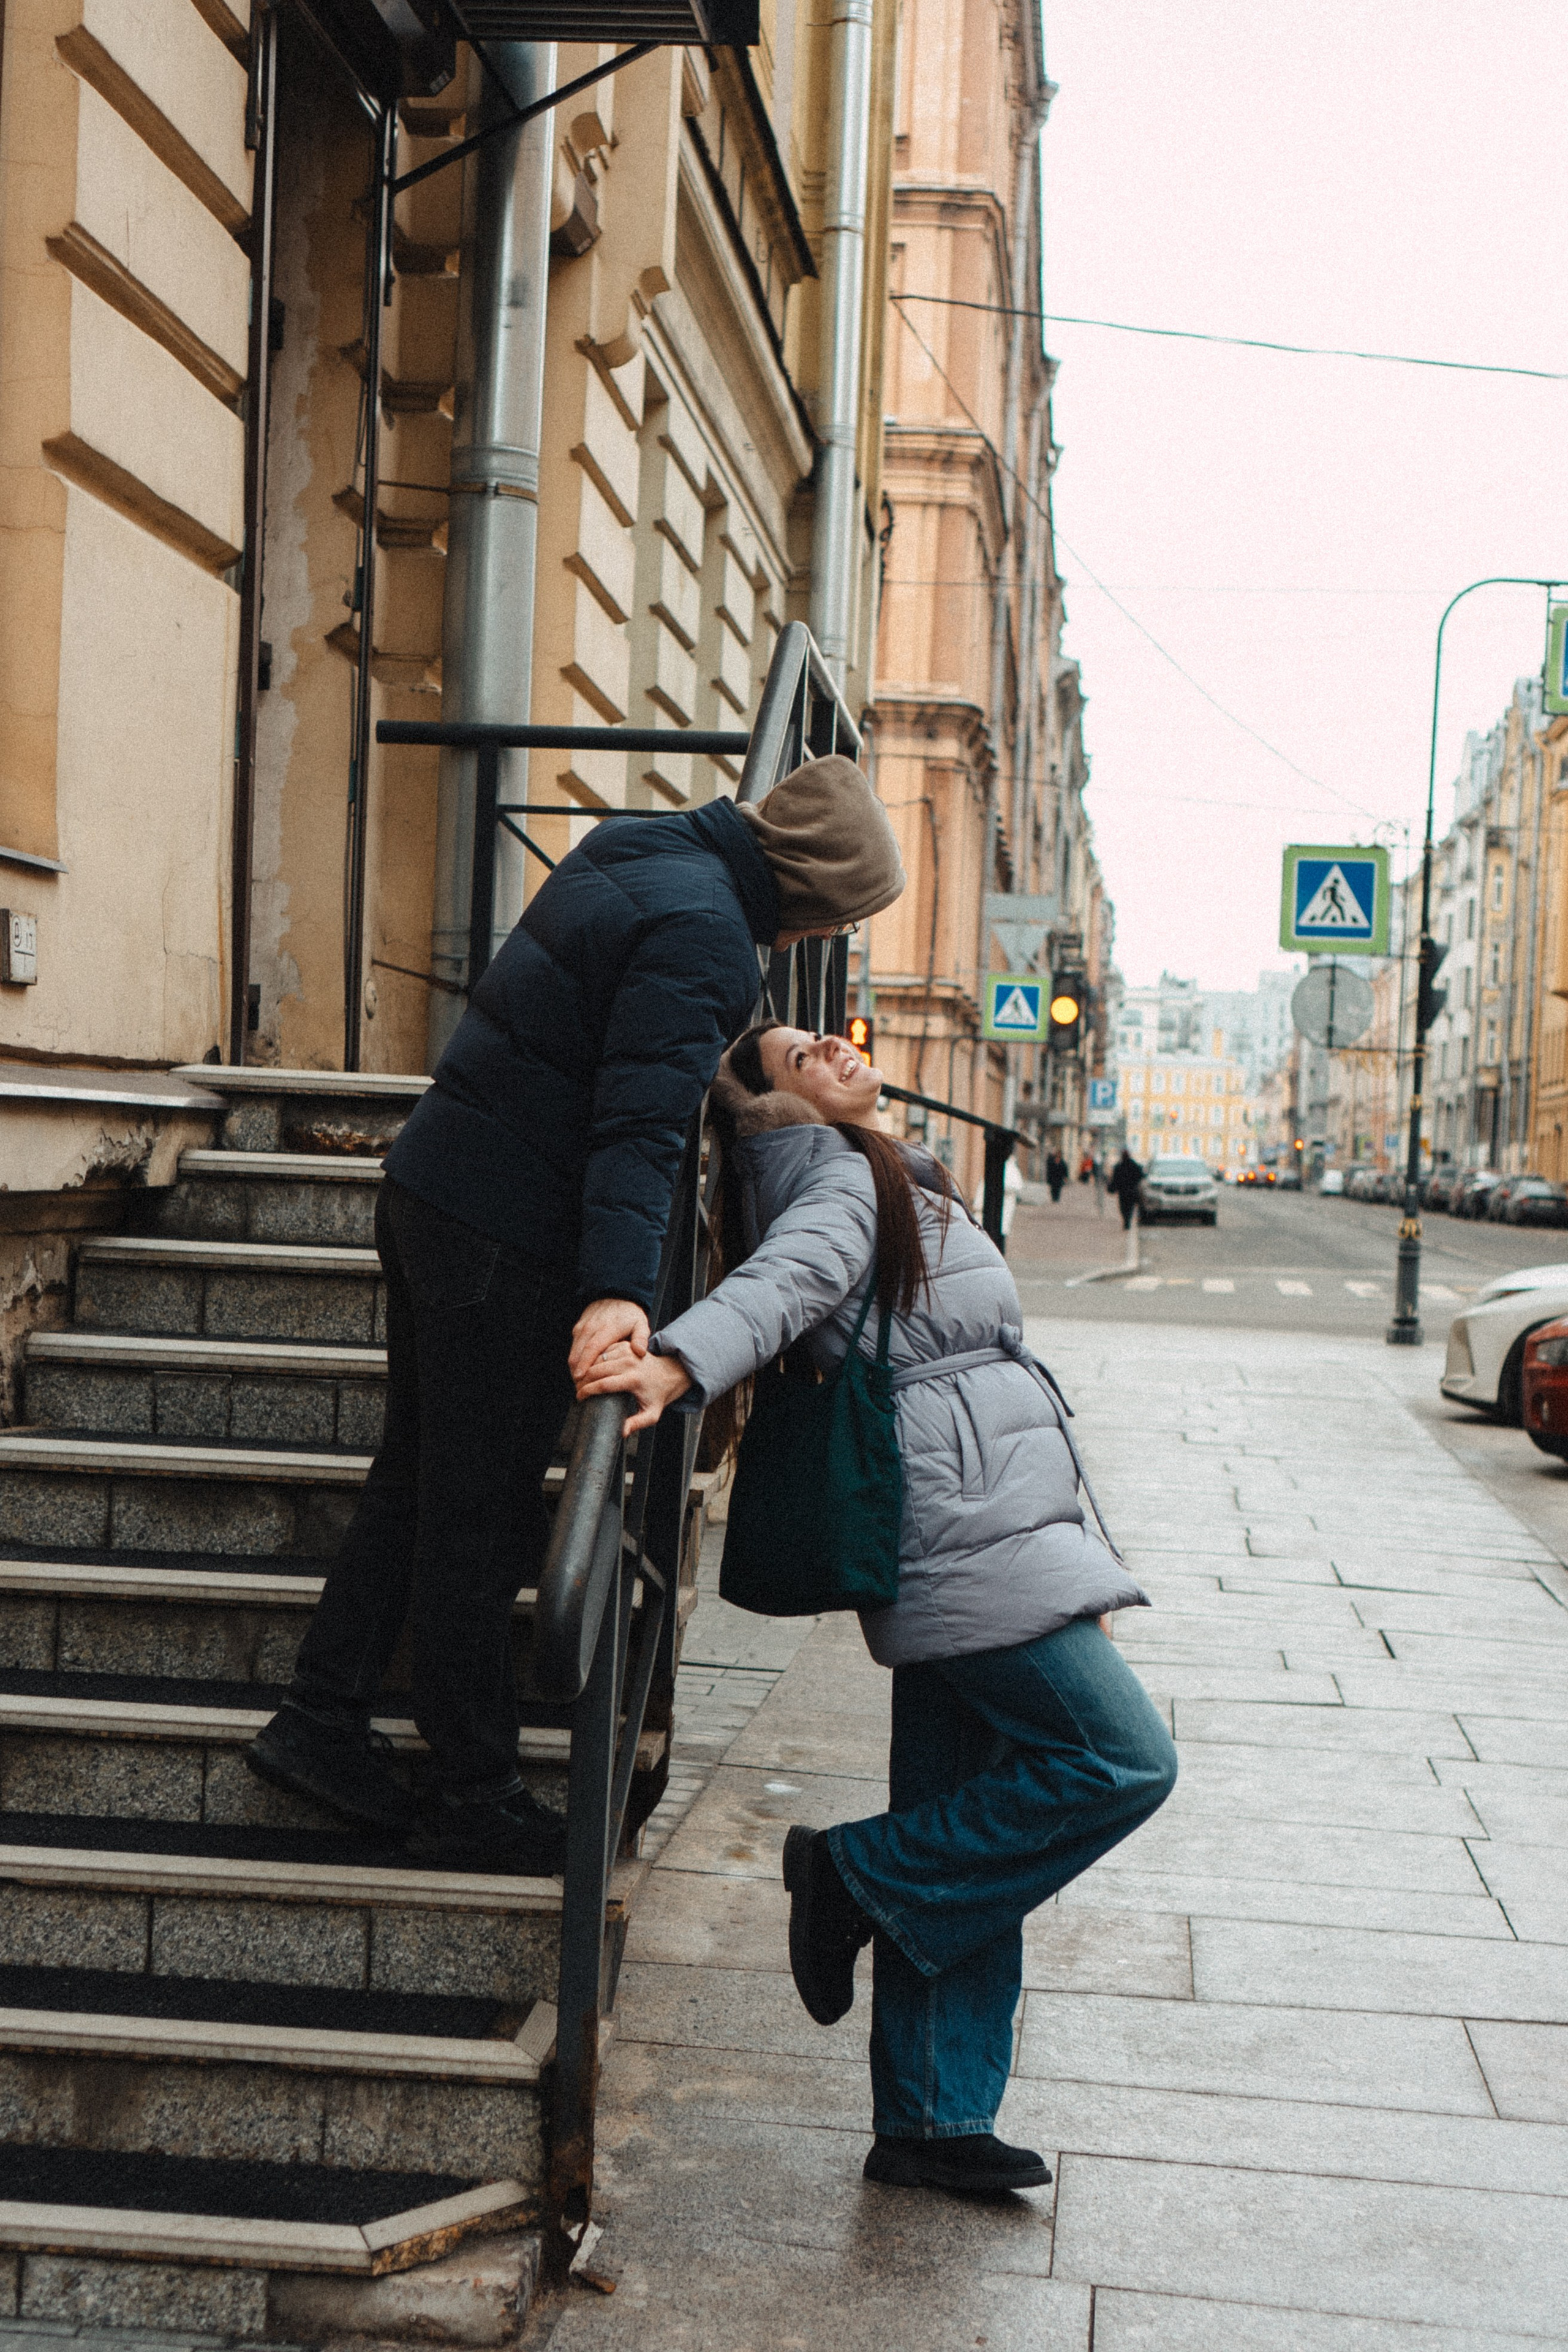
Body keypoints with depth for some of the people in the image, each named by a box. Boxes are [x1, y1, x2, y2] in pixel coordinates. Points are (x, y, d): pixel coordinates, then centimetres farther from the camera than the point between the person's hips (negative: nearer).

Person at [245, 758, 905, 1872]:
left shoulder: (637, 850, 10)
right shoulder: (704, 935, -19)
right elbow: (642, 1123, -30)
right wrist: (619, 1287, -37)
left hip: (431, 1187, 10)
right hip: (505, 1237, -10)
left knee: (420, 1477, 19)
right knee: (482, 1517, 0)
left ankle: (321, 1718, 25)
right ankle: (475, 1799, 11)